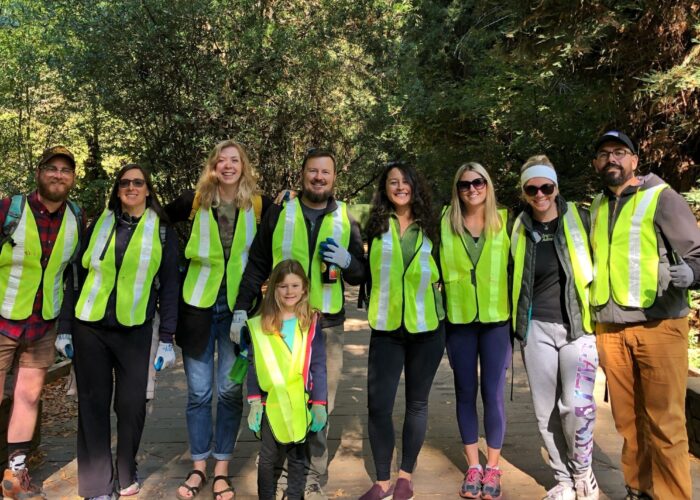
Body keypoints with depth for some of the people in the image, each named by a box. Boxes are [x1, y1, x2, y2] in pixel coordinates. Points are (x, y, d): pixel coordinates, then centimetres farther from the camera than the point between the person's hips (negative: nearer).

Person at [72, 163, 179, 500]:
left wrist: (167, 338, -3)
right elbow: (80, 276, 8)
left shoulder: (162, 230, 2)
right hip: (90, 327, 1)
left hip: (135, 330, -1)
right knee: (93, 404, 5)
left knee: (132, 403, 5)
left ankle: (127, 471, 28)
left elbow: (169, 285, 1)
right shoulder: (99, 224, 6)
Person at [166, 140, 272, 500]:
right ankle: (199, 467, 23)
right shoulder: (195, 201, 0)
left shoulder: (259, 205, -1)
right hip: (198, 303, 1)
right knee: (199, 391, 7)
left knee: (230, 390, 5)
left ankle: (221, 470, 20)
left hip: (238, 305, 0)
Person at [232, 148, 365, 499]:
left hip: (327, 326, 1)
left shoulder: (346, 220, 8)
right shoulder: (279, 213, 3)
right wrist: (242, 309, -2)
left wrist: (347, 261, -11)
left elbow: (362, 274, 11)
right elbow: (256, 266, 4)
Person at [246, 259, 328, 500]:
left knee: (297, 458, 12)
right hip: (271, 401, 0)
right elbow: (254, 366, 2)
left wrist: (319, 403, -6)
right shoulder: (261, 324, -1)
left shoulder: (311, 322, -2)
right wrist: (254, 401, -3)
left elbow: (318, 366, -2)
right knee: (267, 457, 11)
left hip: (301, 402, 0)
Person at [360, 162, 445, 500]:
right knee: (378, 405, -2)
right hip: (386, 328, -1)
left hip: (426, 327, 1)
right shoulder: (375, 224, 3)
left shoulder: (429, 227, 6)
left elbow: (442, 271, 15)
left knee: (417, 402, 12)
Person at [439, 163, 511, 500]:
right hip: (458, 320, 1)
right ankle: (473, 466, 22)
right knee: (465, 392, 9)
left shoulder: (505, 221, 2)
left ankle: (493, 467, 19)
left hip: (496, 320, -1)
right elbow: (436, 269, 6)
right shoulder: (444, 223, 2)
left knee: (493, 393, 3)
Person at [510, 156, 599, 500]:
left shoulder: (580, 220, -1)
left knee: (577, 404, -13)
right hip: (536, 329, 2)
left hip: (578, 326, -2)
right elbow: (511, 280, 14)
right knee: (546, 410, 6)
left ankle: (583, 471, 14)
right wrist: (515, 325, 12)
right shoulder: (519, 230, 5)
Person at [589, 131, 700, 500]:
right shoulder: (597, 206, 15)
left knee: (664, 422, -1)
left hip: (659, 326, -5)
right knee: (627, 419, 12)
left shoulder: (661, 197, -1)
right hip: (610, 328, 5)